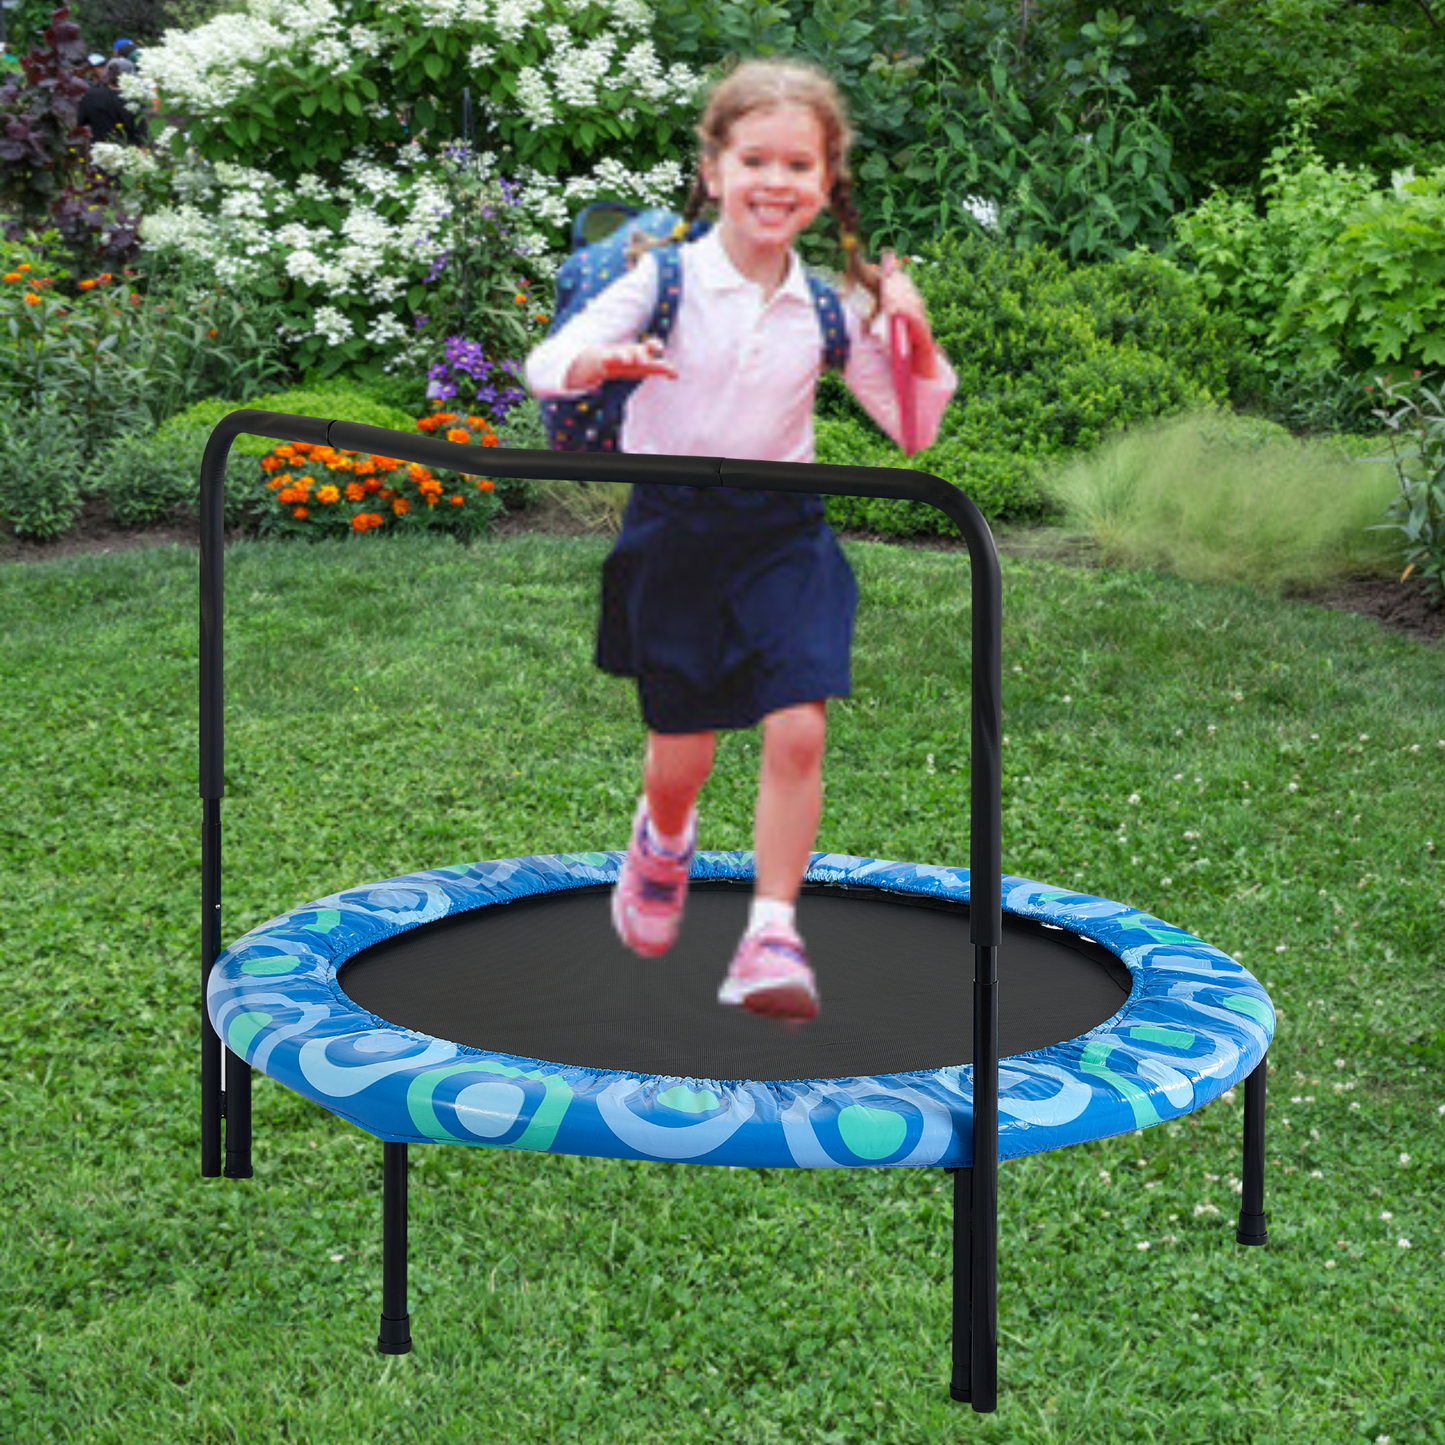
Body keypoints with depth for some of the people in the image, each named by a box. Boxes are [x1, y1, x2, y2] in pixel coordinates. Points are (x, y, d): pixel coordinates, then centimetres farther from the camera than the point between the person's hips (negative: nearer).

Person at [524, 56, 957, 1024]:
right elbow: (542, 368, -14)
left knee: (798, 731, -16)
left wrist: (918, 343, -11)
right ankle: (664, 841, 44)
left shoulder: (834, 305, 0)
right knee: (682, 753, 8)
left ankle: (772, 936, -6)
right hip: (674, 527, -1)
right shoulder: (664, 278, -8)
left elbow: (915, 430, 7)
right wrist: (602, 362, -36)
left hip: (783, 531, 2)